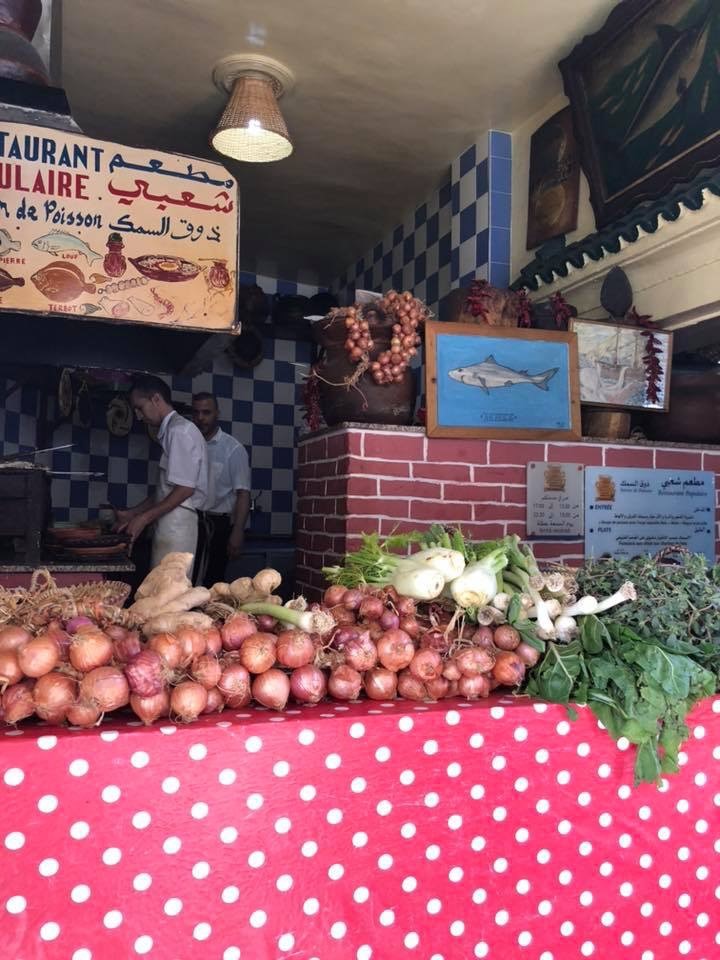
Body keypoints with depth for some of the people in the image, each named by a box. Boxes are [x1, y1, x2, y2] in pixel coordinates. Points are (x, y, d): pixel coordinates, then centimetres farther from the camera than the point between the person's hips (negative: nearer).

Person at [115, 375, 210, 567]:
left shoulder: (181, 431, -11)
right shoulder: (170, 431, 18)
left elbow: (185, 489, -16)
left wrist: (144, 518, -12)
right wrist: (131, 513, 19)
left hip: (176, 526, -9)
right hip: (169, 525, 9)